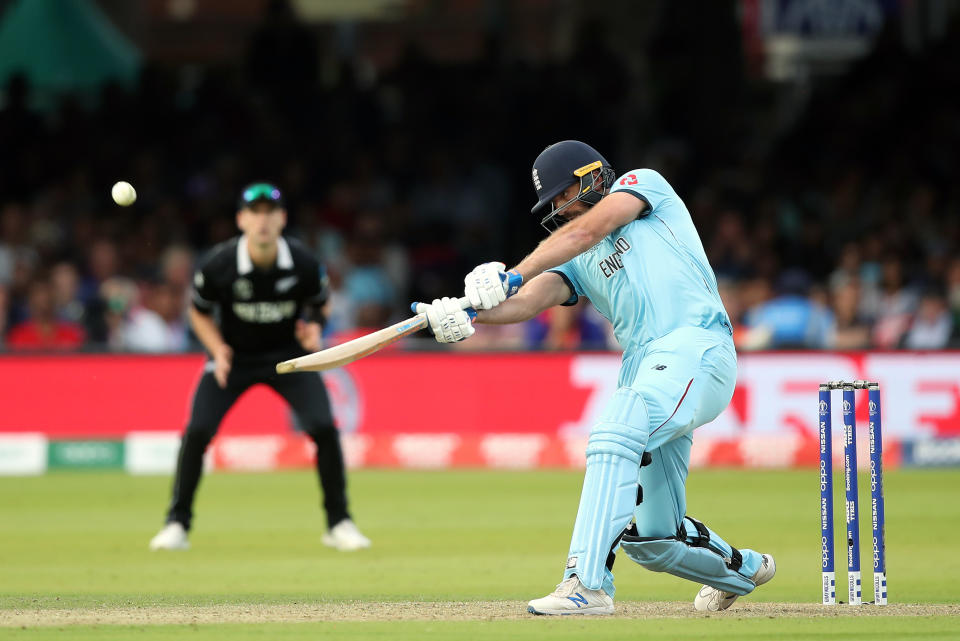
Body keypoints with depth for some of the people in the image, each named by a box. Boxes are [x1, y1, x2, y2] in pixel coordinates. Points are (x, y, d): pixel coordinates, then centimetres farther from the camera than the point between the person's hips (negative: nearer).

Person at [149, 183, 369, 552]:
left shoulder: (303, 263, -19)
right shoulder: (219, 264, -21)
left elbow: (319, 303, 3)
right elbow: (199, 311, -2)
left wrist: (313, 328, -19)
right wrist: (218, 349, -18)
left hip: (288, 352, 0)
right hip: (234, 354, 0)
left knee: (324, 428, -16)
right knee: (197, 430, -16)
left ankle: (339, 523, 1)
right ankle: (177, 524, -1)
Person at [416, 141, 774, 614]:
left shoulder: (643, 183, 13)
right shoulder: (580, 264, 26)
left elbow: (585, 231, -7)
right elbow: (527, 302, 7)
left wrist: (512, 275, -17)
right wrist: (468, 314, -14)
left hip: (696, 348, -8)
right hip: (642, 370, 8)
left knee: (614, 435, -32)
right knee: (649, 538, 11)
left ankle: (588, 584, -39)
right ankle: (740, 568, 41)